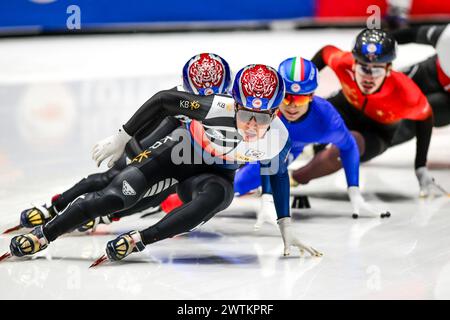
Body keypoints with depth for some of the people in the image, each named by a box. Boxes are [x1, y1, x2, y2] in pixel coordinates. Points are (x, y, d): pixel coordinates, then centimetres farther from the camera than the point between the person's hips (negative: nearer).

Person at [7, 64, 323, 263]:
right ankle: (42, 235, -7)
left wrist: (287, 228, 2)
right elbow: (163, 100, -22)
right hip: (179, 152, -2)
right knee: (119, 195, -19)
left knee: (217, 195, -35)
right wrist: (121, 138, -17)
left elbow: (279, 174, -1)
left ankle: (139, 240, -30)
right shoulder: (219, 108, -36)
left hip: (217, 173, 2)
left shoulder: (278, 138, -24)